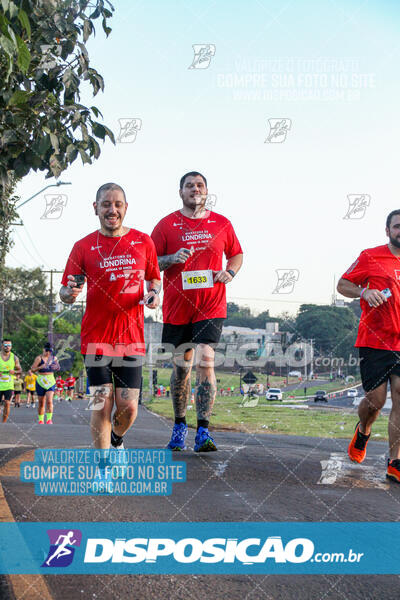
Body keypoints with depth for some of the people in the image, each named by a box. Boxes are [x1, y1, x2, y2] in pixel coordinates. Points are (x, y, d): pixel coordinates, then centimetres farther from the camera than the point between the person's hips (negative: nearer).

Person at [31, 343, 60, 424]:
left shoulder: (54, 358, 6)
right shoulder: (39, 358, -5)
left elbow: (57, 368, 22)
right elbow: (32, 370, -7)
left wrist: (56, 368, -1)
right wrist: (40, 367, -22)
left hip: (51, 381, 1)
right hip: (41, 381, -1)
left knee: (49, 401, -15)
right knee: (41, 403, 6)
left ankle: (49, 419, -14)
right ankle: (40, 420, 20)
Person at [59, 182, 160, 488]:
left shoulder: (143, 242, 7)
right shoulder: (84, 247, 3)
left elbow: (154, 279, 19)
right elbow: (66, 293, 5)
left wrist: (154, 294, -3)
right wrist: (69, 292, -19)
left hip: (132, 336, 1)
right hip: (96, 335, -1)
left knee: (128, 406, -1)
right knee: (102, 405, -1)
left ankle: (117, 439, 34)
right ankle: (103, 468, 14)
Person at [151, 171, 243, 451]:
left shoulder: (221, 223, 8)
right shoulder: (167, 224, 3)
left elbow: (237, 254, 20)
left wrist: (230, 272, -1)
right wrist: (173, 258, -15)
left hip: (211, 306, 0)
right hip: (177, 307, 1)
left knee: (205, 362, -13)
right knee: (181, 366, 9)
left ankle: (203, 432, -10)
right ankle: (180, 425, 27)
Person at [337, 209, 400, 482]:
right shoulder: (371, 257, -1)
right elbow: (342, 285, 3)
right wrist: (364, 291, -15)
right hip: (374, 342, -3)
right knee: (376, 400, -1)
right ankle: (363, 430, 34)